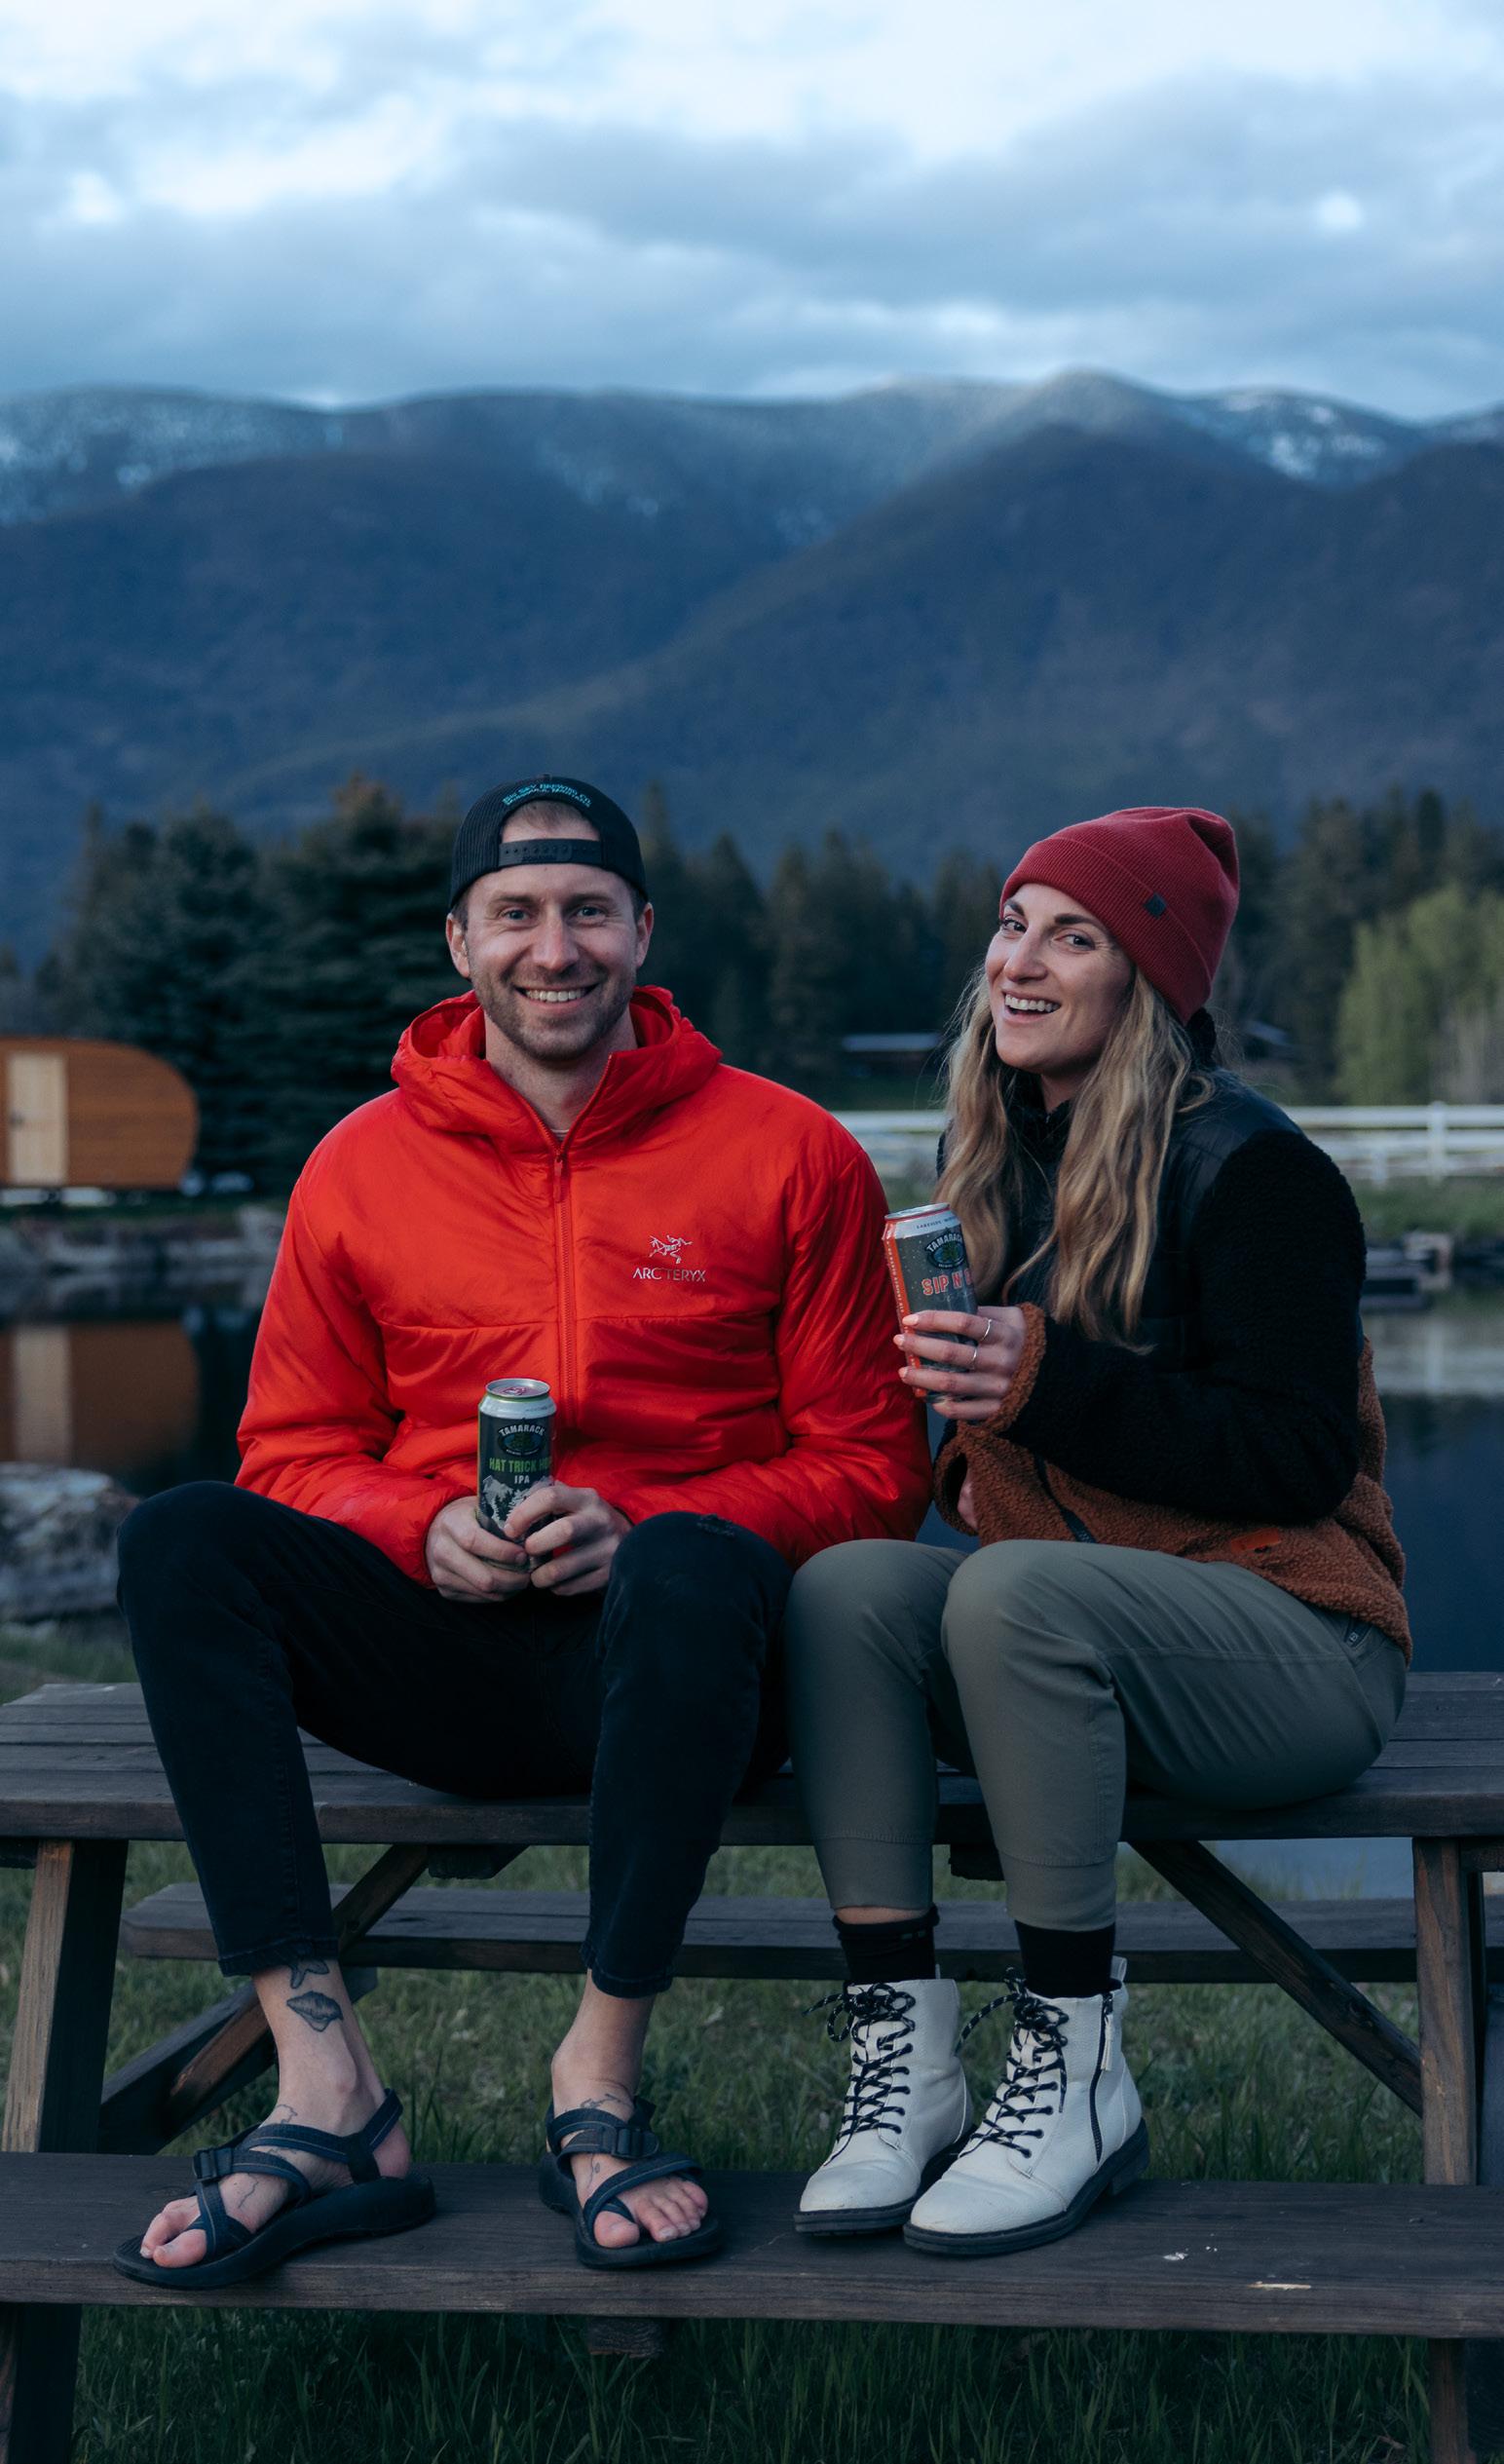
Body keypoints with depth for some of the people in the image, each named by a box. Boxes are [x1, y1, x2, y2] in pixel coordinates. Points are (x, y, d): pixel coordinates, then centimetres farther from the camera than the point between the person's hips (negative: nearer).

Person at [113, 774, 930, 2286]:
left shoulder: (786, 1153, 2)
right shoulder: (360, 1166, 9)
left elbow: (870, 1465, 0)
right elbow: (295, 1447, 13)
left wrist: (643, 1532, -16)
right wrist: (425, 1530, -10)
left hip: (668, 1661, -3)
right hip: (442, 1655, 3)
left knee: (698, 1564, -37)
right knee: (181, 1544, -22)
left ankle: (599, 2083, -24)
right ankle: (328, 2100, -30)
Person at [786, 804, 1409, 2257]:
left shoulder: (1252, 1169, -10)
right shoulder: (1006, 1163, 13)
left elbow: (1300, 1459, -16)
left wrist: (1051, 1383, -25)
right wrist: (974, 1451, 1)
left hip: (1293, 1640, -6)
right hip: (1063, 1628, 7)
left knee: (1014, 1592, -34)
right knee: (846, 1582, -21)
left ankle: (1076, 2072, -21)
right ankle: (902, 2058, -22)